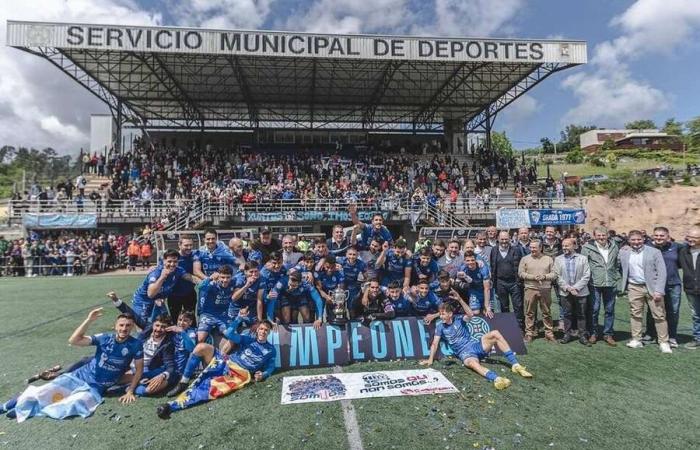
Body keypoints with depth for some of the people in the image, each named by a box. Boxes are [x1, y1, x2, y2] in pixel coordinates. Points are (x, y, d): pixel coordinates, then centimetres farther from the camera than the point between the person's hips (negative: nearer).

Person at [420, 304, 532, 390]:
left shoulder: (459, 319, 6)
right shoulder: (440, 325, 6)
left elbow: (470, 315, -16)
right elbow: (435, 343, 1)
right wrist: (430, 359, -10)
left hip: (475, 345, 2)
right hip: (465, 353, -2)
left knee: (495, 333, -21)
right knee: (473, 363, -39)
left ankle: (515, 365, -20)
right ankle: (496, 379, -65)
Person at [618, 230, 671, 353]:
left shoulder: (654, 252, -3)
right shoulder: (623, 252, 4)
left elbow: (661, 272, -5)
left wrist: (659, 291, -12)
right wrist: (621, 286, 1)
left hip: (652, 287, -2)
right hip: (634, 288, 2)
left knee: (659, 315, 2)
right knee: (635, 315, 7)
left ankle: (663, 342, 12)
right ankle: (636, 340, 16)